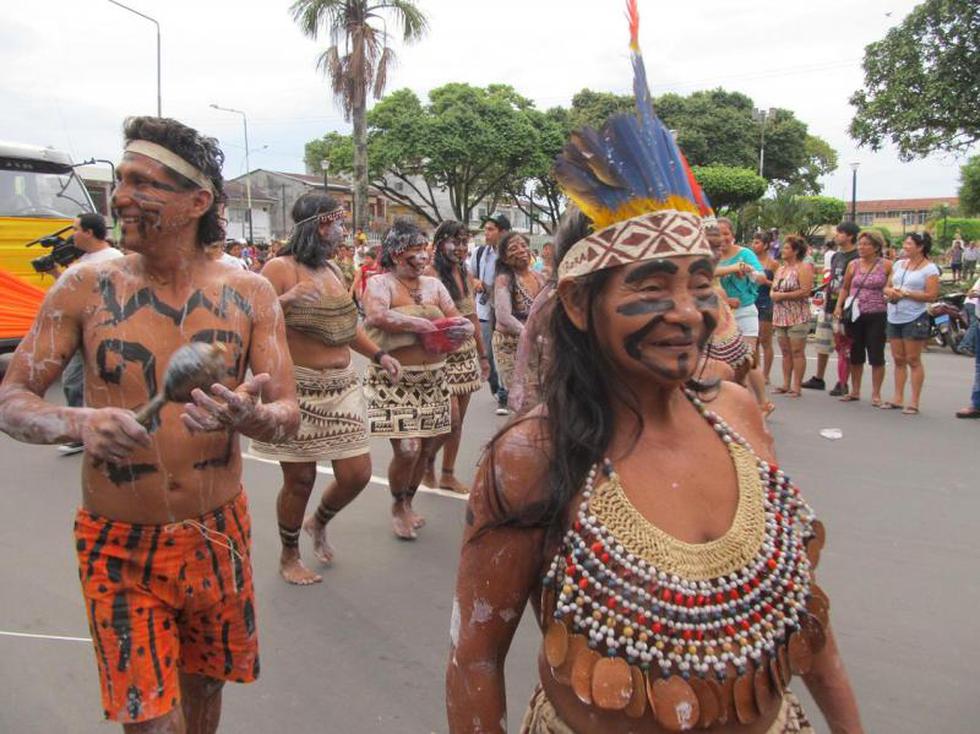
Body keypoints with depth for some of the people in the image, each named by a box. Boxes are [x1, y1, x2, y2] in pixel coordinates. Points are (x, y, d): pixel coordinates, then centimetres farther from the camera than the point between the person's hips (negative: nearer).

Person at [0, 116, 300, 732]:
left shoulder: (249, 294, -6)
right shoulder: (86, 287, -7)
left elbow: (288, 416, -5)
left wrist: (250, 416, -28)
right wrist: (81, 422, -26)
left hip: (219, 536, 2)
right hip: (119, 545, -1)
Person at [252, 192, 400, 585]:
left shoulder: (333, 269, 14)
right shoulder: (280, 268, -8)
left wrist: (378, 354, 15)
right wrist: (287, 299, -30)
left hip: (342, 387, 7)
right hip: (298, 389, -6)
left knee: (357, 474, 5)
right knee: (300, 479, 3)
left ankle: (318, 523, 36)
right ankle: (289, 556, 29)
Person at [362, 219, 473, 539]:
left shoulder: (434, 284, 10)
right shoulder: (380, 283, -7)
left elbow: (457, 320, 7)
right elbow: (376, 315, -28)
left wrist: (463, 327, -18)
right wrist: (426, 324, -24)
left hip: (433, 380, 6)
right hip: (394, 380, -6)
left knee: (427, 447, 12)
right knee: (407, 449, -10)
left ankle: (408, 503, 36)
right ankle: (397, 505, 19)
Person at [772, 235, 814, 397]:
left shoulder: (803, 268, -6)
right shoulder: (780, 269, 18)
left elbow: (805, 291, -16)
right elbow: (773, 289, 22)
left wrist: (782, 295, -13)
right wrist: (773, 295, -2)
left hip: (797, 317, -7)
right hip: (781, 316, 7)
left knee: (797, 352, -4)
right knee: (785, 352, 9)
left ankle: (796, 387, -1)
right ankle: (786, 385, 14)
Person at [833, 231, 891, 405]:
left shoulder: (886, 265, -3)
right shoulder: (853, 265, 5)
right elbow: (845, 288, 12)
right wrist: (839, 306, 2)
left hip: (876, 316, -3)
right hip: (854, 315, 3)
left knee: (876, 356, 1)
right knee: (855, 354, 12)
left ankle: (876, 394, 11)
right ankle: (855, 391, 23)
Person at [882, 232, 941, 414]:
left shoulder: (929, 268, -6)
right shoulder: (899, 264, 13)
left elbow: (932, 295, -13)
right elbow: (887, 286, 16)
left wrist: (906, 293, -16)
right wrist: (890, 292, -6)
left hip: (915, 319, -6)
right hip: (894, 318, 6)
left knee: (913, 360, -2)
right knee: (898, 360, 10)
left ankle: (914, 401, 3)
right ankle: (898, 398, 17)